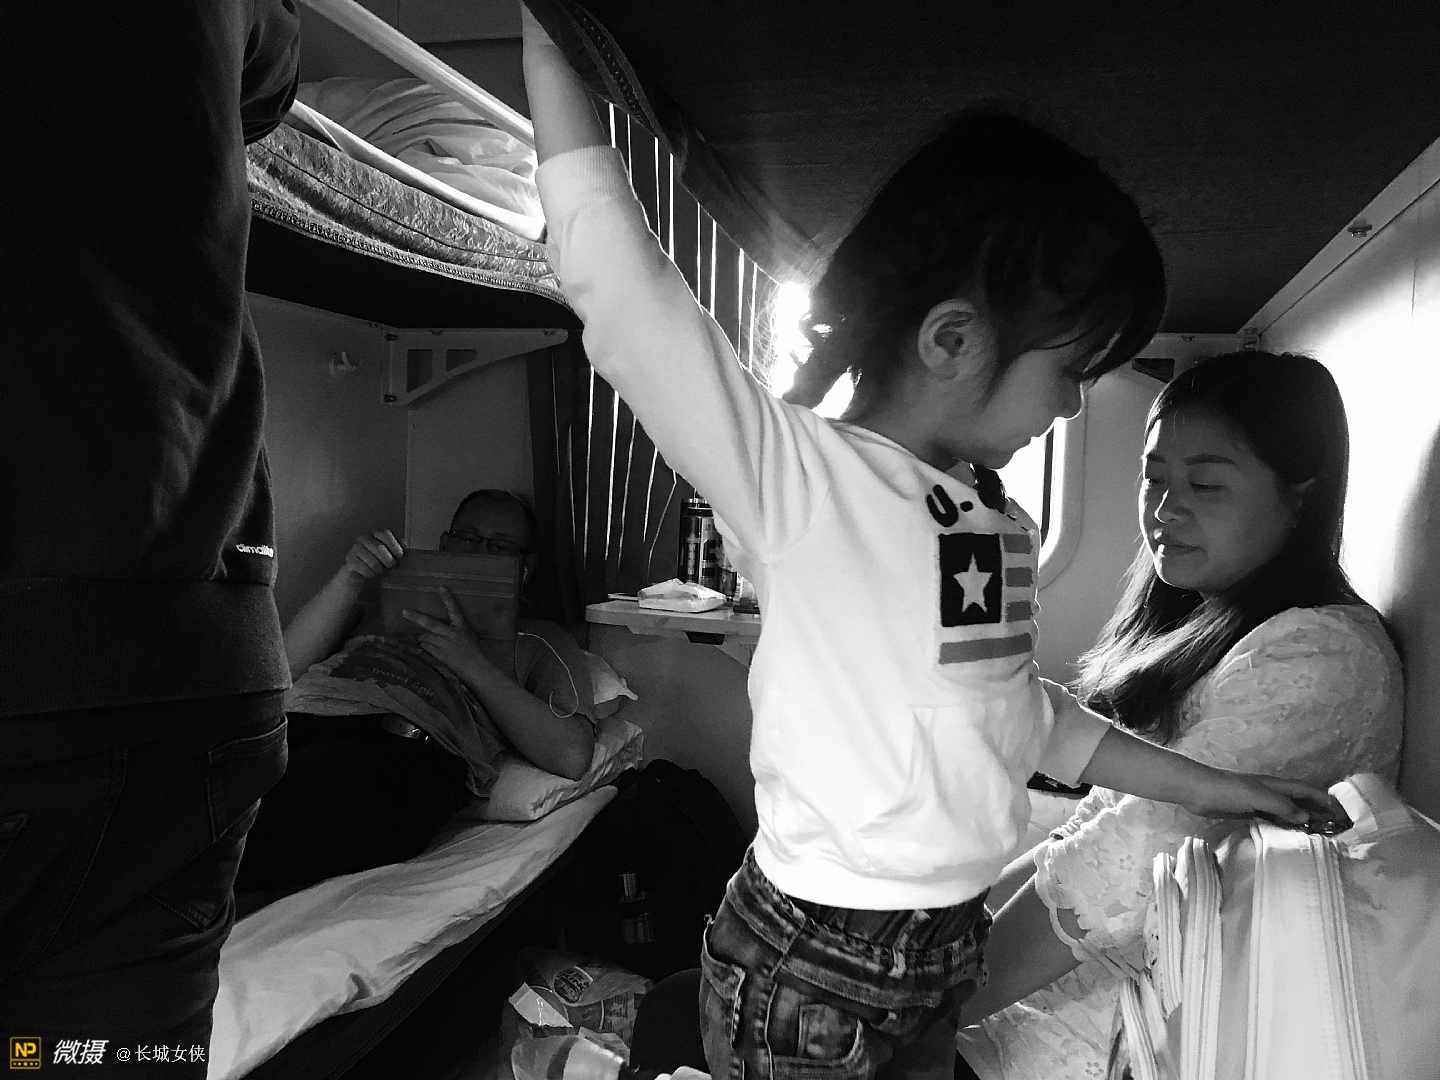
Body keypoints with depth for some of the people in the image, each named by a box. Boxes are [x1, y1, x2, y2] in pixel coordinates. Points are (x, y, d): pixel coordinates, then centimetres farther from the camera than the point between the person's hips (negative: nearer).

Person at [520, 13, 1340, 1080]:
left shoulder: (1003, 521, 5)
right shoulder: (803, 480, -19)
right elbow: (615, 277, -26)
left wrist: (1211, 786, 20)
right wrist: (550, 31, -19)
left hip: (951, 948, 7)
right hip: (812, 969, -7)